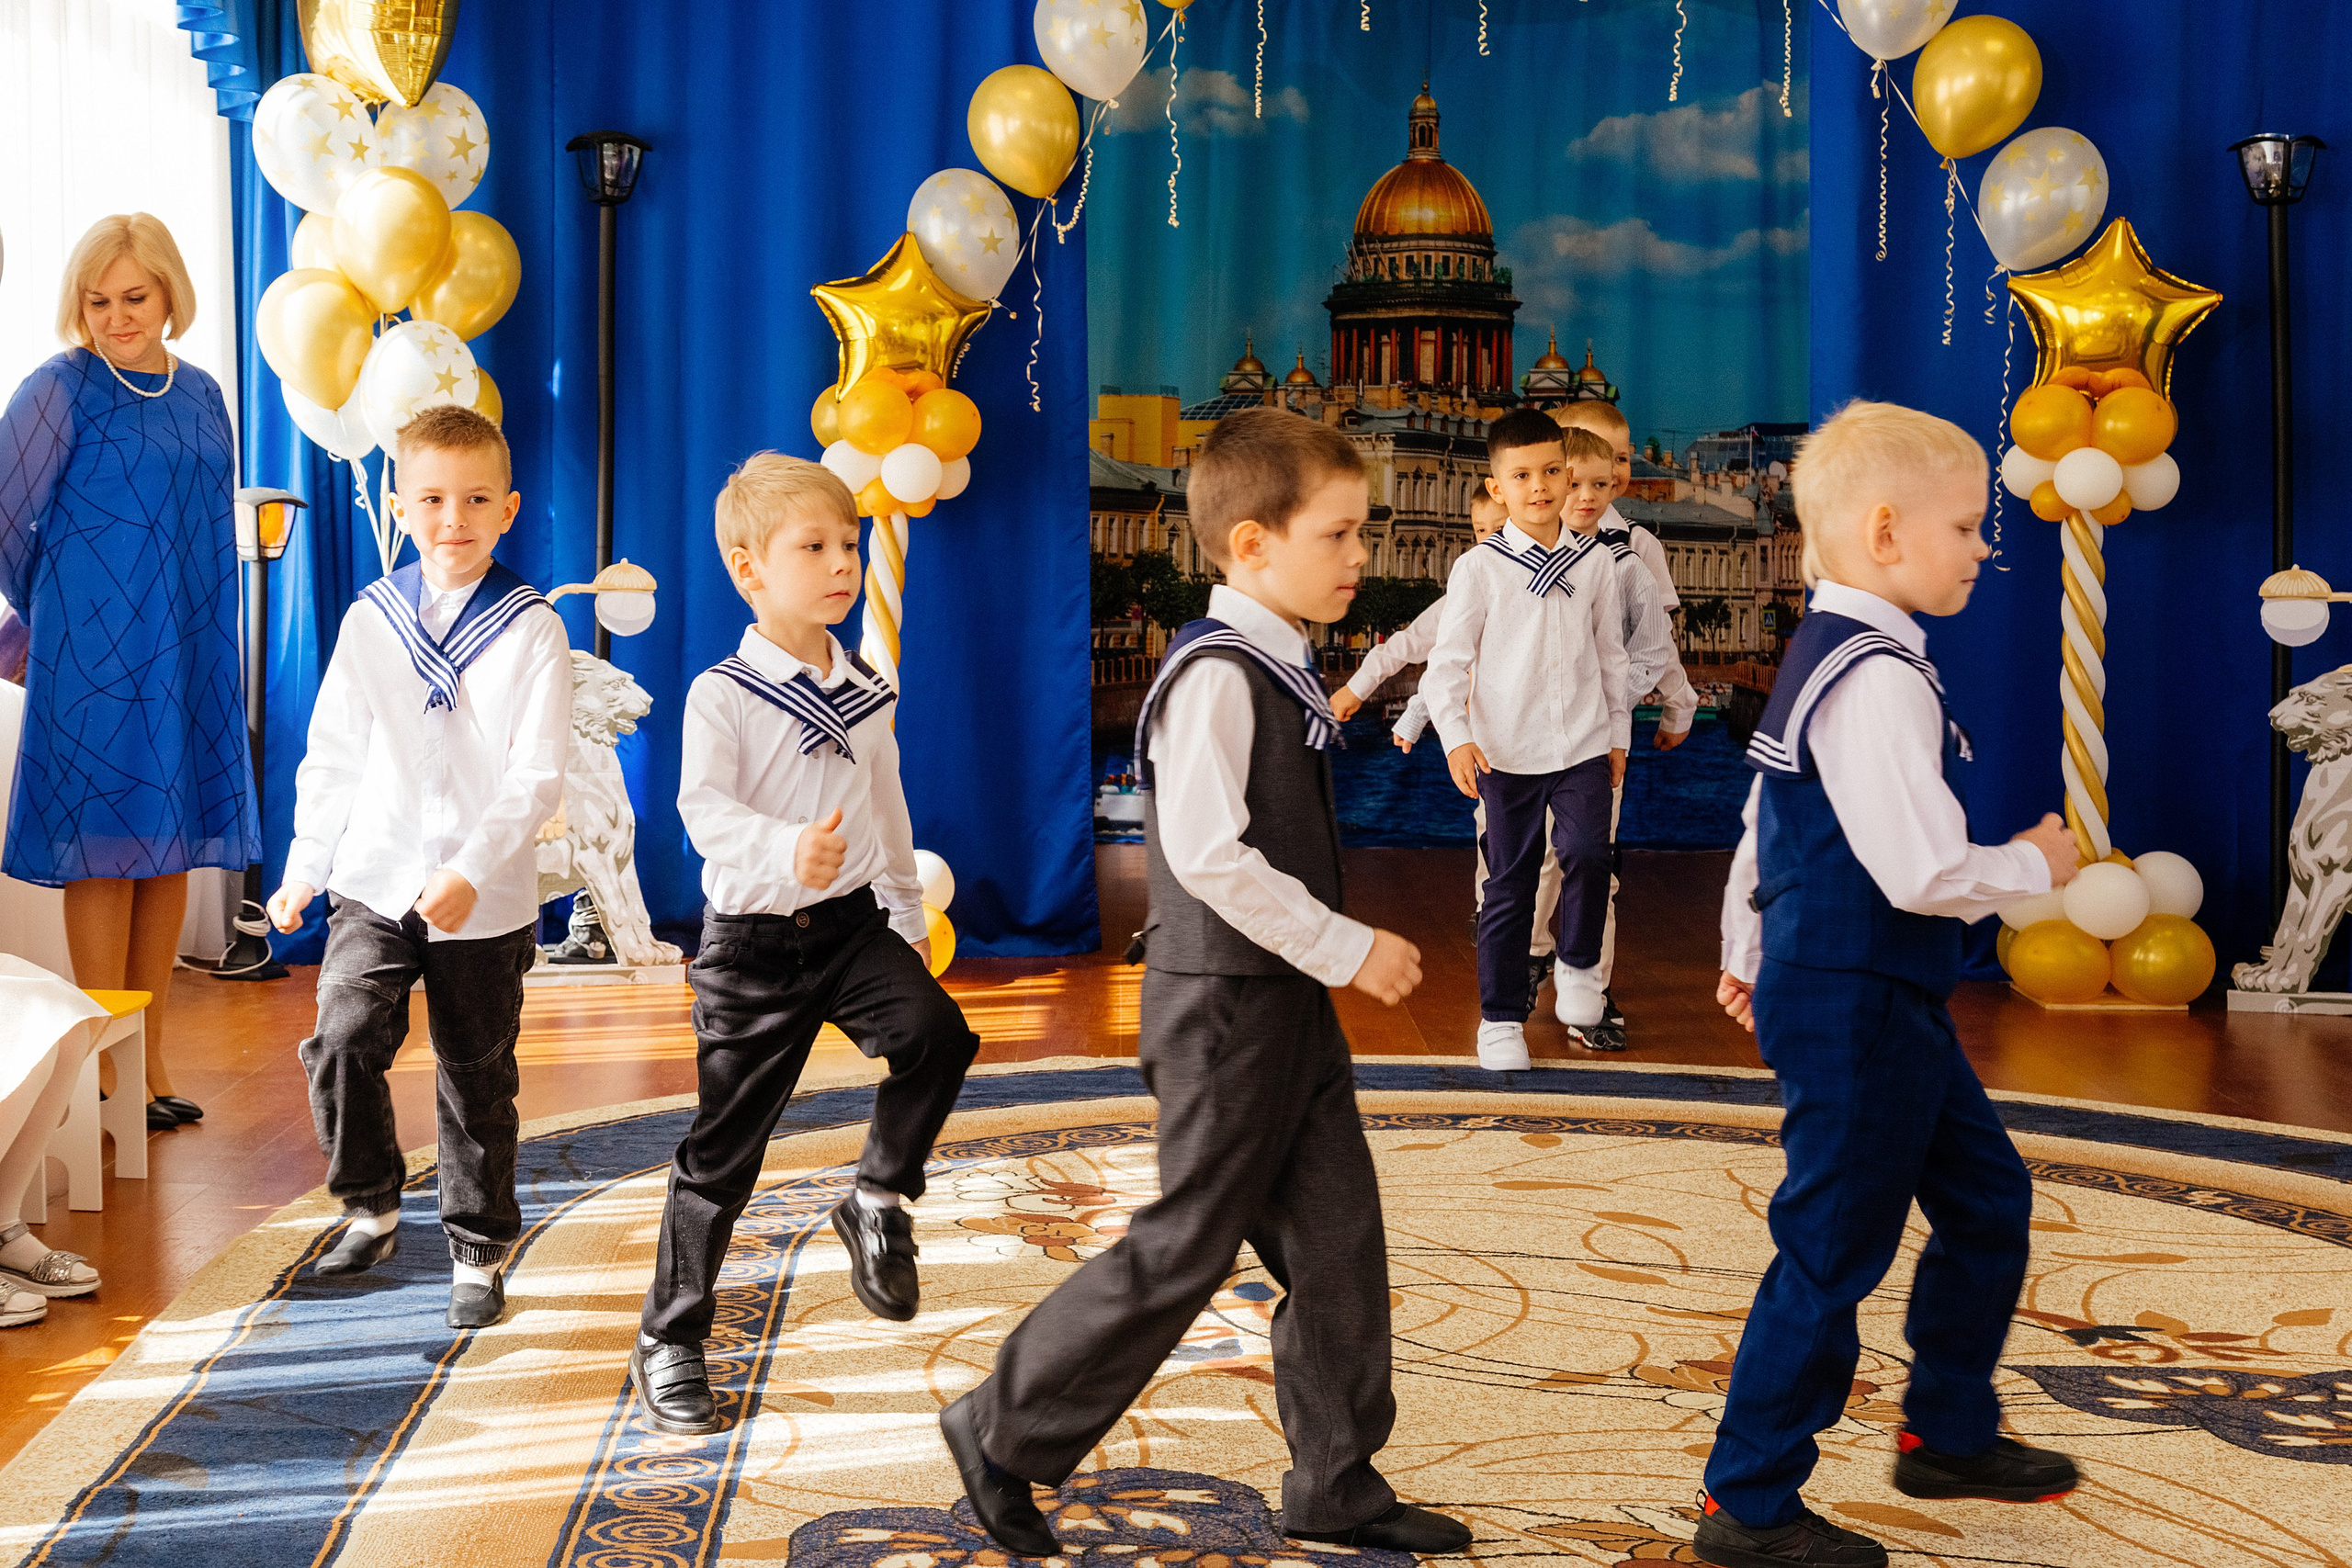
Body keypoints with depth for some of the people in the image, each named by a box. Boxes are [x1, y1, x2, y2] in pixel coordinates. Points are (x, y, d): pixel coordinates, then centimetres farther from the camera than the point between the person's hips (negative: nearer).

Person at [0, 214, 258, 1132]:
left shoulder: (200, 394, 11)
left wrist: (207, 628, 12)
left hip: (189, 657, 6)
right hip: (96, 656, -6)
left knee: (173, 847, 8)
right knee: (105, 846, -3)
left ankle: (150, 1060, 16)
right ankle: (105, 1072, 4)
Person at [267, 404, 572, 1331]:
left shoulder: (531, 630, -5)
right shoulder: (370, 621, 4)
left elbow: (536, 778, -9)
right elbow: (333, 758, 11)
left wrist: (471, 874, -19)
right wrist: (305, 868, 9)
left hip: (486, 901, -2)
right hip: (374, 881, 2)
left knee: (477, 1080, 7)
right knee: (342, 1040, -13)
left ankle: (479, 1254, 23)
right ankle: (371, 1210, 11)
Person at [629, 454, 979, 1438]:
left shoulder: (865, 692, 8)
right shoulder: (722, 694, -10)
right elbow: (706, 810, -25)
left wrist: (909, 913, 24)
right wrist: (786, 852, -43)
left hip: (853, 922, 4)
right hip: (753, 938, -4)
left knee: (935, 1033, -25)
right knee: (724, 1147, 2)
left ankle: (878, 1201, 1)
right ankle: (668, 1342, 18)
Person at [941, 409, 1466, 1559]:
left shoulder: (1282, 673, 11)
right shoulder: (1216, 676, -19)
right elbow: (1208, 853, -28)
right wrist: (1347, 947, -22)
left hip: (1289, 1001, 9)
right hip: (1225, 1005, -9)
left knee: (1338, 1237, 11)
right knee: (1187, 1247, 0)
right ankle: (1003, 1436, 16)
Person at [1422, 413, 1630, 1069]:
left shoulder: (1596, 561, 5)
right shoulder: (1480, 567, -3)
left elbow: (1611, 654, 15)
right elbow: (1448, 662, -3)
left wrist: (1619, 734, 17)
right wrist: (1455, 738, -14)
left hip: (1584, 744, 1)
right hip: (1507, 750, -1)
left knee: (1587, 852, -20)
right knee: (1509, 884, 5)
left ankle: (1579, 965, 9)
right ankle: (1501, 1016, 20)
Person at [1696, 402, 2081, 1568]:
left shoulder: (1822, 657, 11)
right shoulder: (1879, 680, -22)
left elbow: (1764, 824, 20)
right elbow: (1924, 873, -28)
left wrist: (1744, 951, 29)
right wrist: (2036, 866, -10)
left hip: (1887, 1003, 11)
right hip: (1854, 1004, -11)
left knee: (1986, 1200, 20)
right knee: (1832, 1253, 0)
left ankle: (1949, 1433, 36)